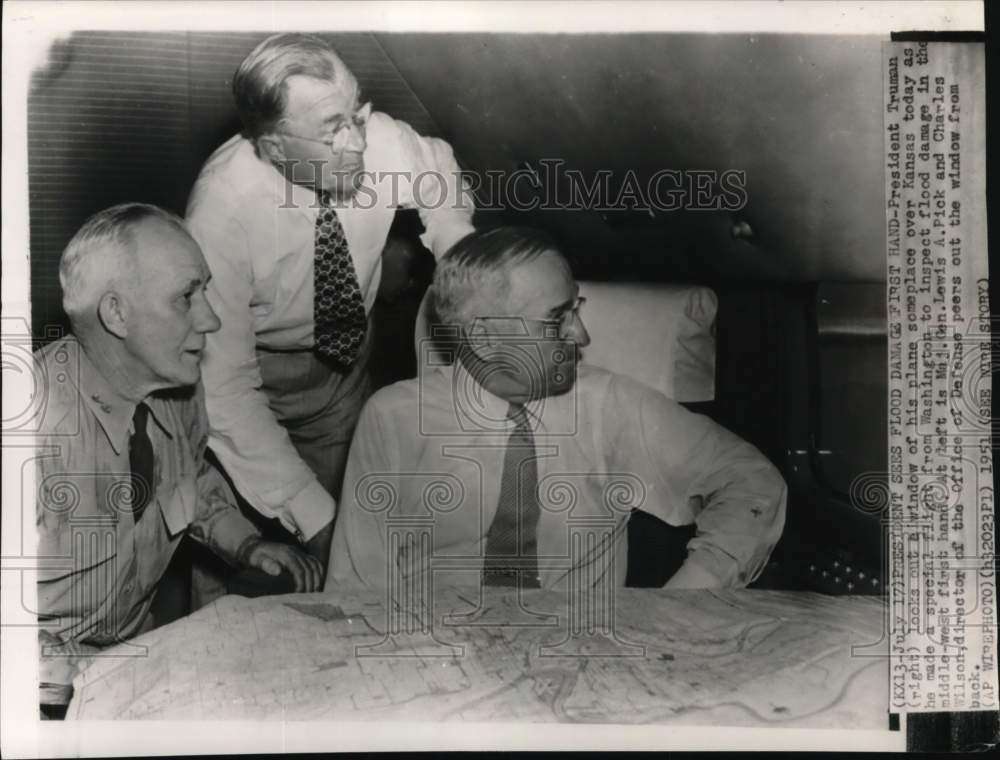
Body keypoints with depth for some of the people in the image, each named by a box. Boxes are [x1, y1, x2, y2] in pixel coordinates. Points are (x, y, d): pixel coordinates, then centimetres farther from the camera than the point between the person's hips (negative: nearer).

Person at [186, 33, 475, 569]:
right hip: (258, 374, -3)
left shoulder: (379, 141, -27)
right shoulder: (222, 210, -35)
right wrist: (313, 518, -35)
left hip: (346, 349, 3)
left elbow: (441, 178, -1)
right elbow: (223, 390, -31)